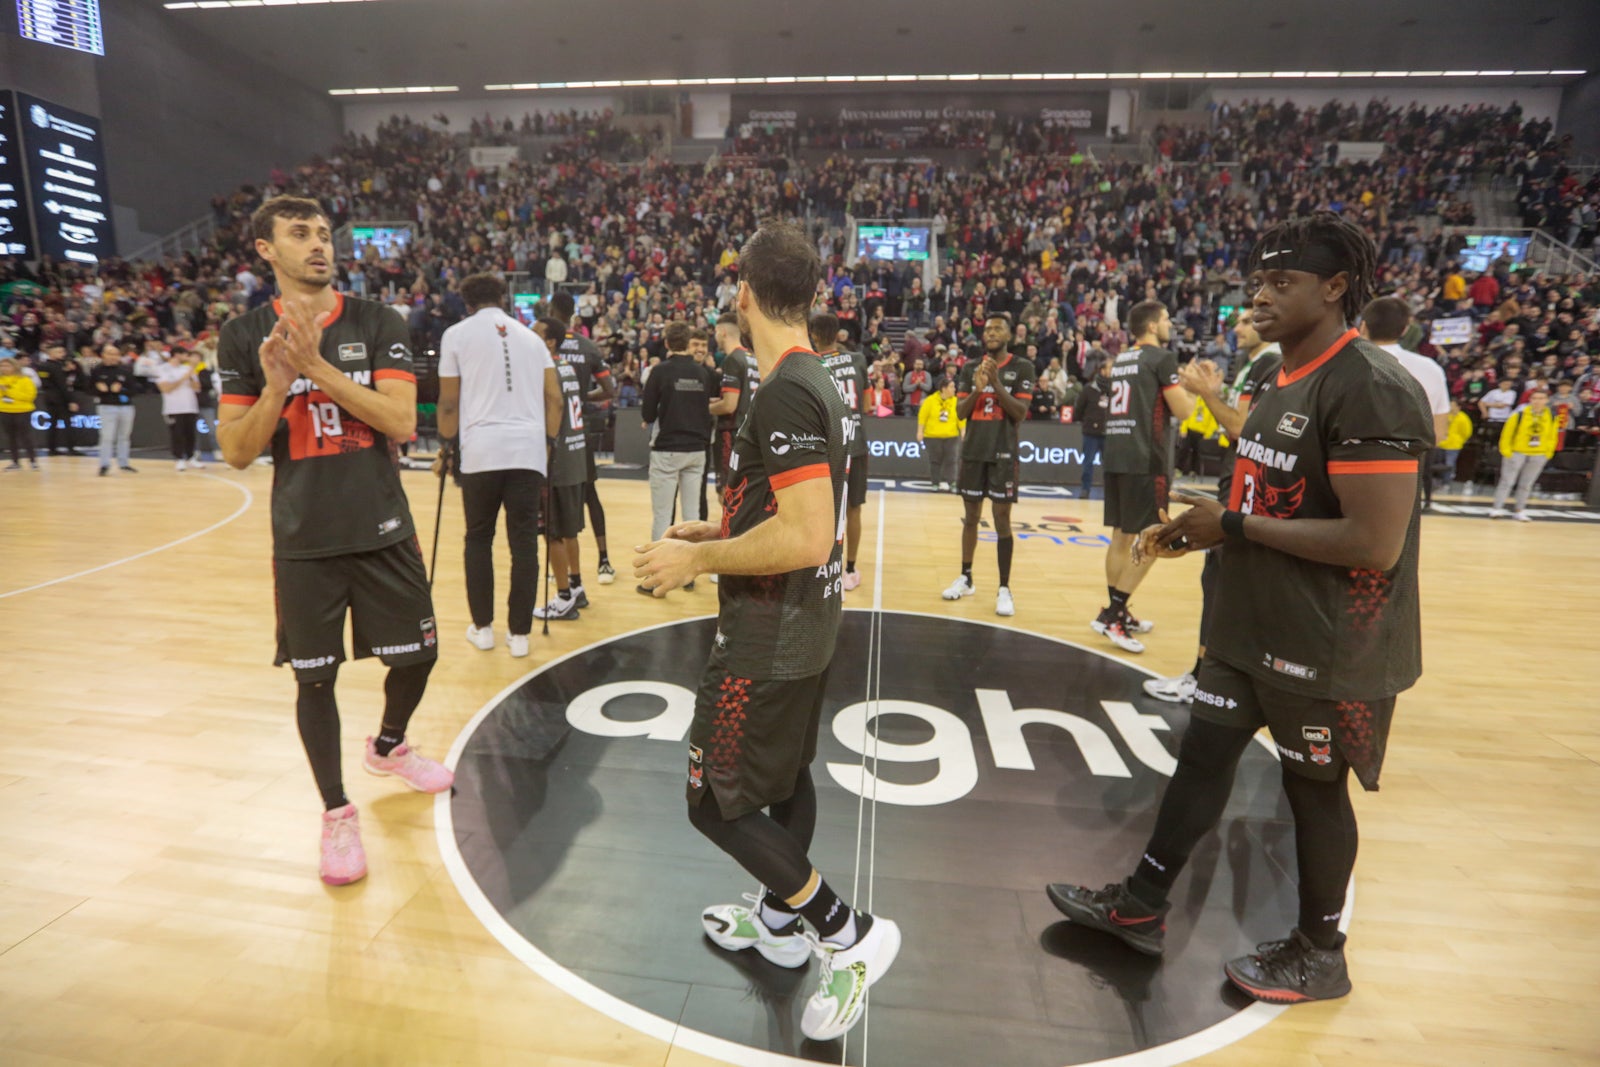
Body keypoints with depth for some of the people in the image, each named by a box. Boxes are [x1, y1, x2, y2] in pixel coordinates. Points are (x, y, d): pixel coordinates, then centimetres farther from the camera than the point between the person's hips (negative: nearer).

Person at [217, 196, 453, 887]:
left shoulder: (376, 324, -1)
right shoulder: (245, 336, 2)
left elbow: (402, 423, -13)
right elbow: (236, 453, -1)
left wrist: (318, 365, -19)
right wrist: (276, 387, -17)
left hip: (383, 531, 0)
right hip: (304, 540, 0)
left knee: (416, 655, 9)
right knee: (314, 677, 6)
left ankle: (388, 747, 40)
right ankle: (337, 812, 25)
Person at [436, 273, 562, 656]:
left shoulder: (457, 334, 7)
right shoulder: (531, 336, 16)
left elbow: (449, 403, 5)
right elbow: (554, 399, 9)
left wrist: (448, 447, 17)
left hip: (481, 450, -2)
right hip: (528, 450, 2)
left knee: (478, 539, 13)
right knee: (524, 542, 6)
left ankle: (482, 628, 20)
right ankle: (519, 634, 10)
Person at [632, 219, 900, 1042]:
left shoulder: (783, 394, -22)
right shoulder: (820, 384, 9)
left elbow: (807, 537, -29)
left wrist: (698, 558, -18)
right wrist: (714, 532, 15)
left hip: (769, 639, -10)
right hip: (807, 627, 10)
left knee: (715, 800, 4)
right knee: (787, 773, 22)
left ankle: (850, 936, 12)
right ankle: (779, 922, 41)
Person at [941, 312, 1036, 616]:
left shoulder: (1022, 368, -1)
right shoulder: (970, 367, 8)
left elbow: (1020, 414, -10)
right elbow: (960, 412, 3)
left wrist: (997, 384, -19)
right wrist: (977, 390, -14)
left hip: (1003, 453, -3)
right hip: (973, 451, 3)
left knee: (1002, 519, -4)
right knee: (971, 516, 11)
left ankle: (1004, 589, 1)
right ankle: (966, 578, 23)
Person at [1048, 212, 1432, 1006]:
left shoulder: (1371, 388, -21)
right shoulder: (1282, 380, 9)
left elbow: (1373, 542, -27)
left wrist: (1234, 526, -20)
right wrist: (1205, 529, 4)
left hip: (1330, 648, -9)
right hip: (1251, 628, 9)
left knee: (1314, 789, 10)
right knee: (1201, 756, 14)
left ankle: (1319, 954, 36)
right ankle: (1140, 907, 31)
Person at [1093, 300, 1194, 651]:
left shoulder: (1120, 359, 17)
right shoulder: (1162, 357, -6)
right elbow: (1182, 411, -8)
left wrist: (1179, 386, 27)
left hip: (1115, 455, 8)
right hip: (1144, 459, -8)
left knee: (1121, 536, 12)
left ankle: (1117, 613, 19)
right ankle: (1112, 615, -4)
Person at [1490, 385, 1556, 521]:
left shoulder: (1551, 416, -2)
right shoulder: (1520, 413, -14)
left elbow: (1552, 435, 9)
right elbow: (1507, 431, -7)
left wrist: (1548, 452, 7)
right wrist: (1506, 450, -8)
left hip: (1539, 455, 4)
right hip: (1517, 452, -4)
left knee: (1526, 484, 11)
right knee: (1507, 481, -2)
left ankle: (1520, 511, 20)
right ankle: (1497, 508, 1)